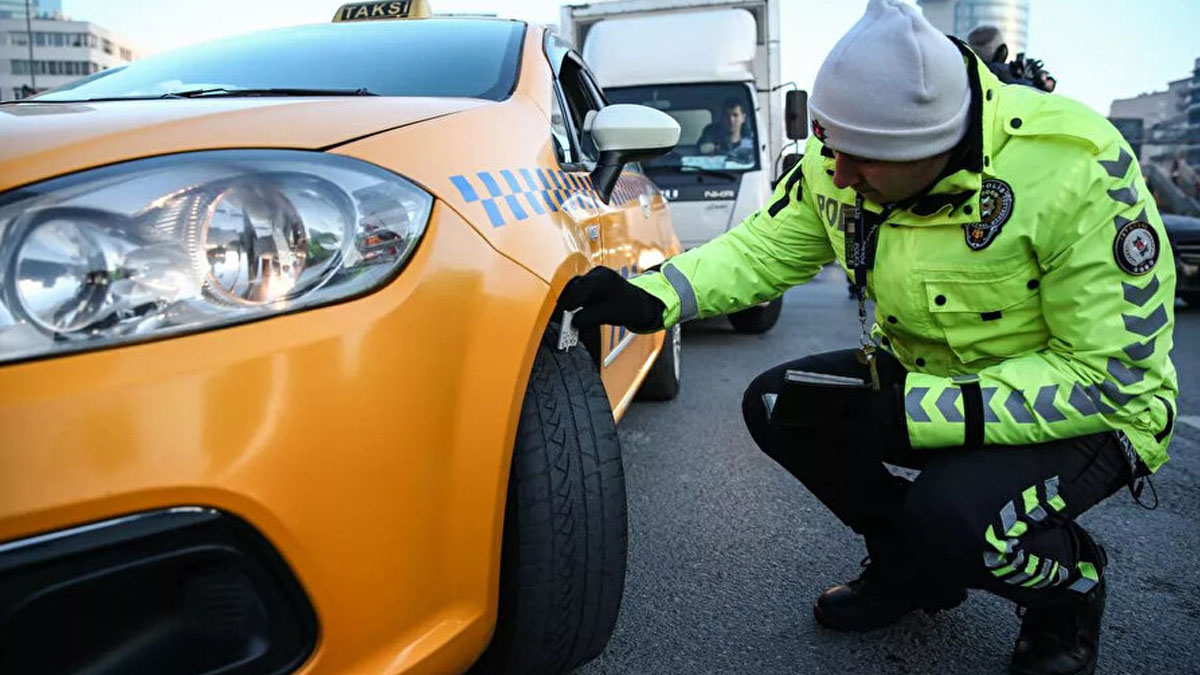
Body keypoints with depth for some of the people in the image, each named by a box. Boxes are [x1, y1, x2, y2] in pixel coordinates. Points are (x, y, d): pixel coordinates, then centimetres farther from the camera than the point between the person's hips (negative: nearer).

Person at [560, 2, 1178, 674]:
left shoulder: (1078, 171, -30)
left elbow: (1113, 379, -27)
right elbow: (762, 248, -3)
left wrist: (911, 411, -34)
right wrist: (652, 295, -21)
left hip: (1093, 410, -6)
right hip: (925, 371, 6)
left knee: (952, 516, -33)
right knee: (777, 406, -9)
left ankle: (1070, 592, 6)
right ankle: (910, 567, 13)